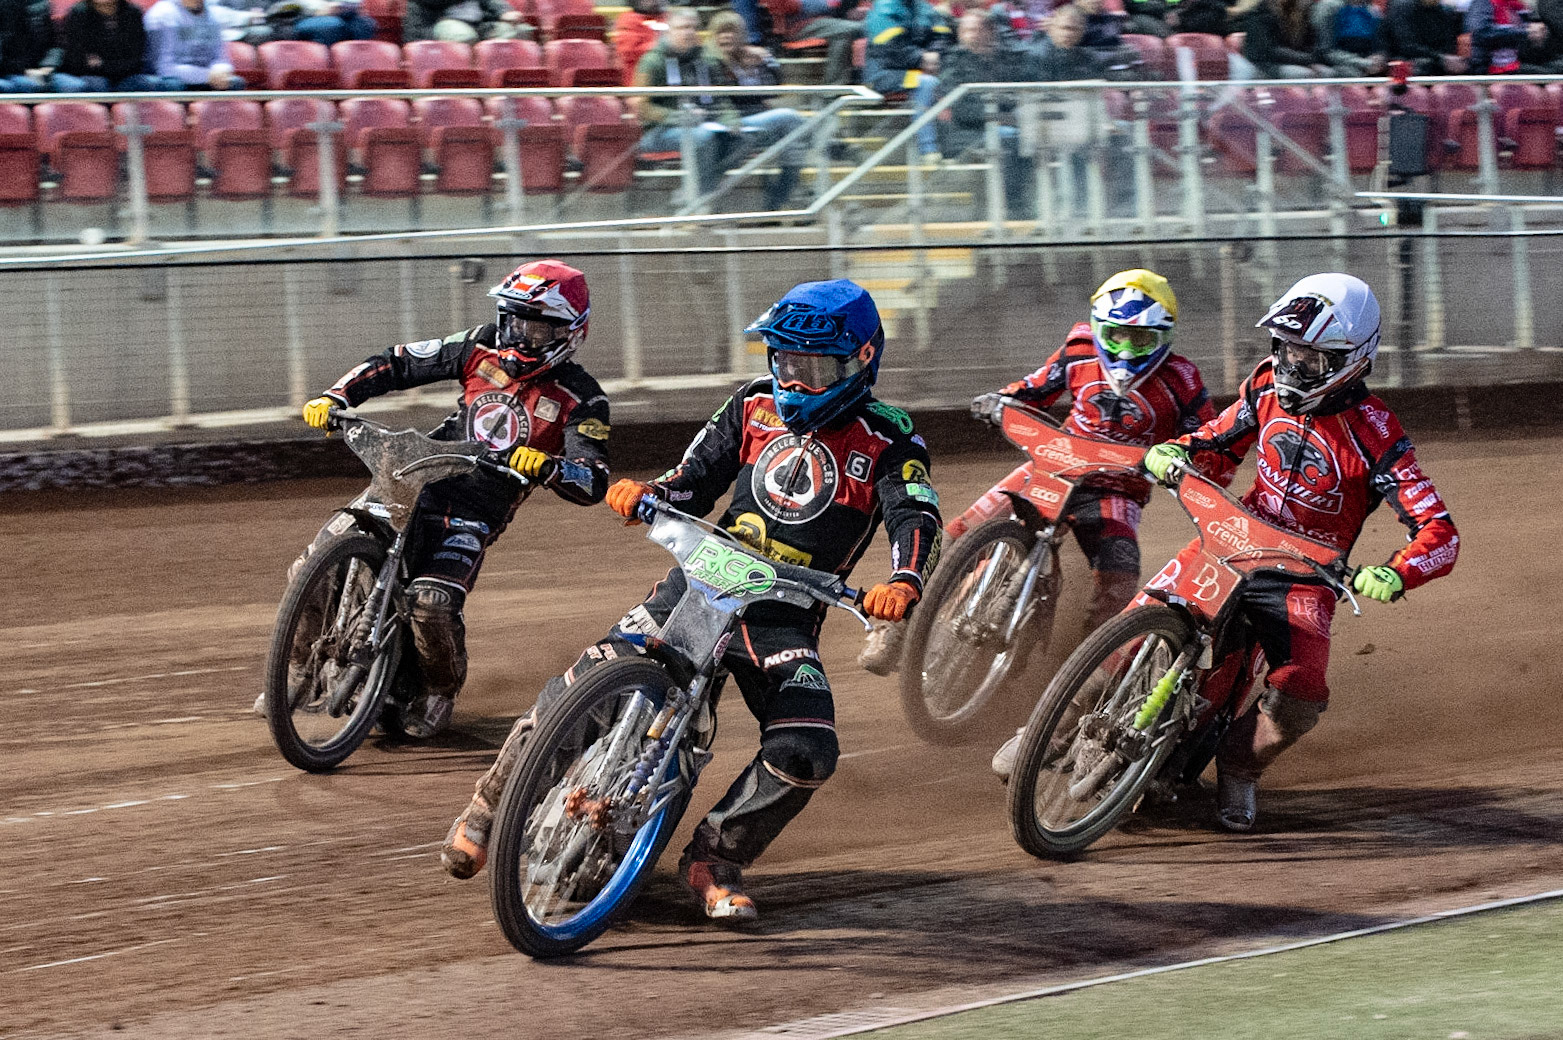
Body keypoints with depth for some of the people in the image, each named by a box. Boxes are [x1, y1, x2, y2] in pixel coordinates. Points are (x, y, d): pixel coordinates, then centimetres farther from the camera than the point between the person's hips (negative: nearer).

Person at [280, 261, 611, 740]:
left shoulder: (580, 399, -5)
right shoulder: (482, 347, 5)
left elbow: (593, 482, -14)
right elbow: (398, 363, 10)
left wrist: (545, 467, -35)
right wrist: (335, 397, -2)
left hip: (474, 516, -4)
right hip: (416, 484, 4)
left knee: (432, 603, -27)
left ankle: (441, 688, 5)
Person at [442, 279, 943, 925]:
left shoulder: (888, 443, -2)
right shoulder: (754, 408, 11)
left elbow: (916, 516, -18)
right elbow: (694, 484, 13)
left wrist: (903, 582, -40)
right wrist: (645, 494, -11)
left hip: (786, 617, -2)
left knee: (806, 752, -23)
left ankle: (716, 858, 0)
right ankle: (491, 804, 7)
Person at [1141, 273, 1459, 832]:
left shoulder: (1374, 435, -18)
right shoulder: (1269, 387, -2)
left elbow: (1439, 534, -22)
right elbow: (1218, 438, 15)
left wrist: (1392, 575, -42)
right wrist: (1174, 451, -9)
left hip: (1304, 574, -4)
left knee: (1299, 697, -24)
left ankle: (1240, 766, 6)